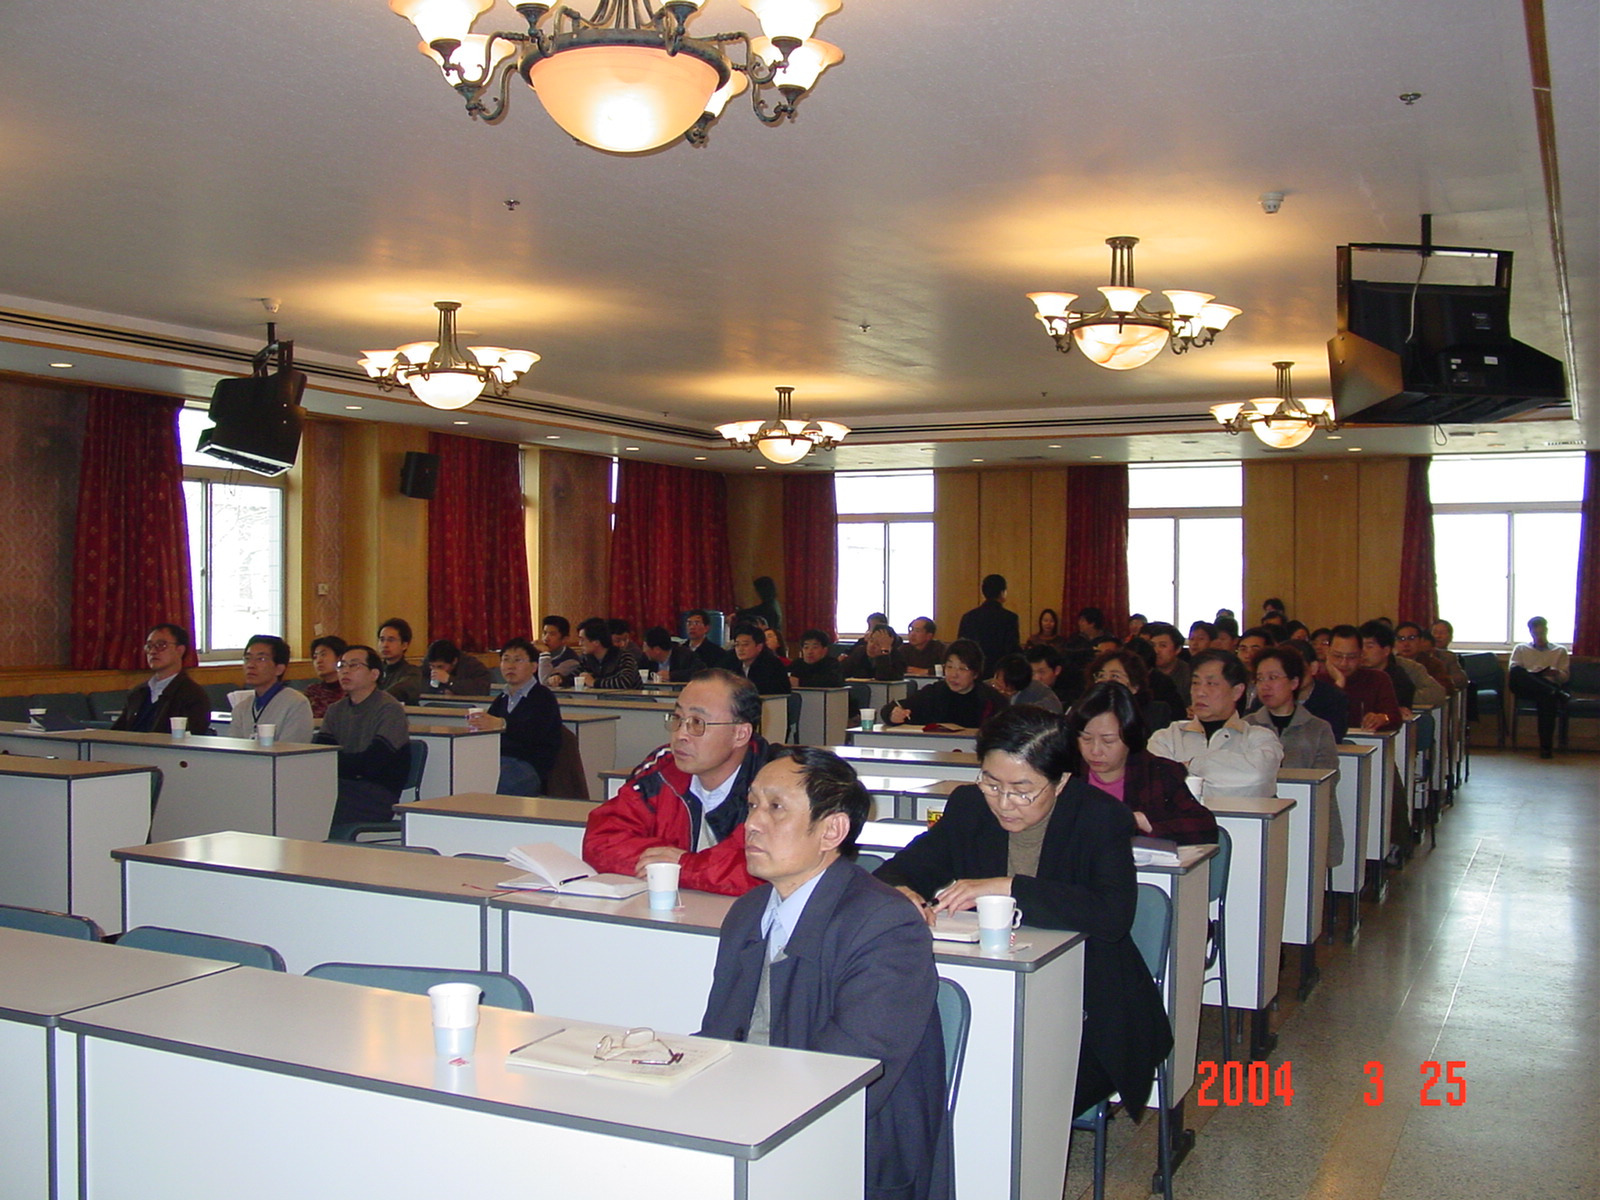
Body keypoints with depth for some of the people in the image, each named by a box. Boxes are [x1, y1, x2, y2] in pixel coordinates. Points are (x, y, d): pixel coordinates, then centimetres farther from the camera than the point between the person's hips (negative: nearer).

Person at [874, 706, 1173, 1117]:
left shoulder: (1100, 817, -8)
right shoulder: (969, 806, 3)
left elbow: (1114, 914, -24)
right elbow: (899, 870, 5)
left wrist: (1007, 888, -28)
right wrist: (898, 893, -21)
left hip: (1088, 1019, -3)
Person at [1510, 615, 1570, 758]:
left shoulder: (1560, 651, 26)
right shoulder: (1521, 649, 25)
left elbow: (1566, 677, 16)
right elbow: (1512, 672, 10)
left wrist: (1556, 674, -8)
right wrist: (1531, 674, -11)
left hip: (1549, 686, -1)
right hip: (1525, 688, 1)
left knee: (1547, 698, -40)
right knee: (1516, 671, -35)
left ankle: (1546, 746, -38)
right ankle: (1556, 693, -41)